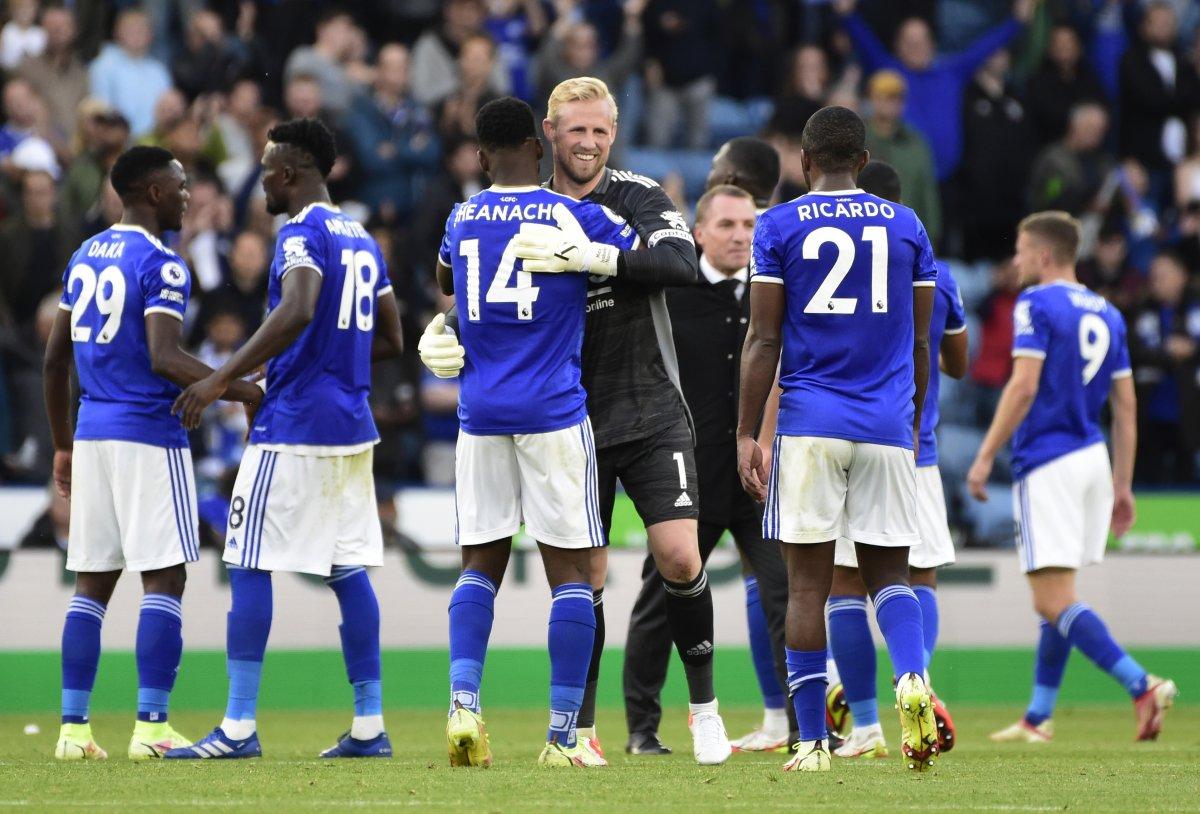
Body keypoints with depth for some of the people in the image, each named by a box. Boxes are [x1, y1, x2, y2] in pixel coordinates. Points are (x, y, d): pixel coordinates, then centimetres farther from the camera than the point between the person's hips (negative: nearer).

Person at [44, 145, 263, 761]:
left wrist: (63, 446, 24)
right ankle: (151, 727, -9)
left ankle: (73, 727, 6)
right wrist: (241, 390, -21)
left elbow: (55, 359, 17)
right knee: (164, 578, -4)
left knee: (92, 583, 8)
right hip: (148, 433, -8)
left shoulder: (85, 257, 14)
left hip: (91, 432, 8)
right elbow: (163, 358, -22)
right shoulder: (161, 265, -10)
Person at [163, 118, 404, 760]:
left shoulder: (303, 233, -10)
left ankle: (238, 726, -8)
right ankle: (370, 724, 8)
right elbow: (389, 339, 22)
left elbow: (297, 312, -28)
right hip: (351, 425, 9)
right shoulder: (362, 240, 17)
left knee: (250, 566, -5)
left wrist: (221, 379, -27)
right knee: (348, 570, 10)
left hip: (293, 427, -9)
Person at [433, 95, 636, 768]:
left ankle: (464, 702, -10)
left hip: (481, 414, 3)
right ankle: (563, 736, -1)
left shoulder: (461, 221, 7)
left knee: (481, 565, 10)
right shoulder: (576, 216, -4)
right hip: (553, 411, -3)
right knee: (570, 571, 1)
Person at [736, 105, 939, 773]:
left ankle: (813, 742, 1)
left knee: (809, 581, 2)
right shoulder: (907, 227, 8)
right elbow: (920, 343, 12)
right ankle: (913, 677, -19)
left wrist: (747, 434, 1)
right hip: (887, 427, 2)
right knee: (889, 570, 10)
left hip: (810, 423, -2)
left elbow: (764, 341, -3)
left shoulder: (779, 227, 1)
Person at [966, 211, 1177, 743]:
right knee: (1052, 602, 16)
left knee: (1055, 602, -11)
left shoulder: (1036, 305, -7)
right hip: (1093, 459, 8)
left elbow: (1024, 386, -17)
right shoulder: (1107, 314, 14)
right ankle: (1038, 718, 19)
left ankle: (1141, 685, -25)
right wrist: (1121, 485, 17)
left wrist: (985, 456, -14)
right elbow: (1126, 407, 14)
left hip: (1047, 463, -8)